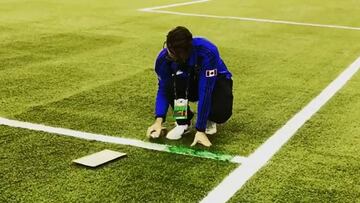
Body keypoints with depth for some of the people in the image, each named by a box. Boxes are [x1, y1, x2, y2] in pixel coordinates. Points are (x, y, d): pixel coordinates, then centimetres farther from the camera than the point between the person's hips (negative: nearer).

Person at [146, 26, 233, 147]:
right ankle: (183, 123, -13)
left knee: (220, 113, -34)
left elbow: (205, 92, -40)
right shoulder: (164, 58, -26)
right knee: (177, 78, -34)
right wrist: (159, 120, -31)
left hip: (215, 80, -3)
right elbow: (163, 90, -16)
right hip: (190, 83, 3)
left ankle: (209, 119, 5)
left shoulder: (207, 52, -38)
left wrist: (200, 130, -41)